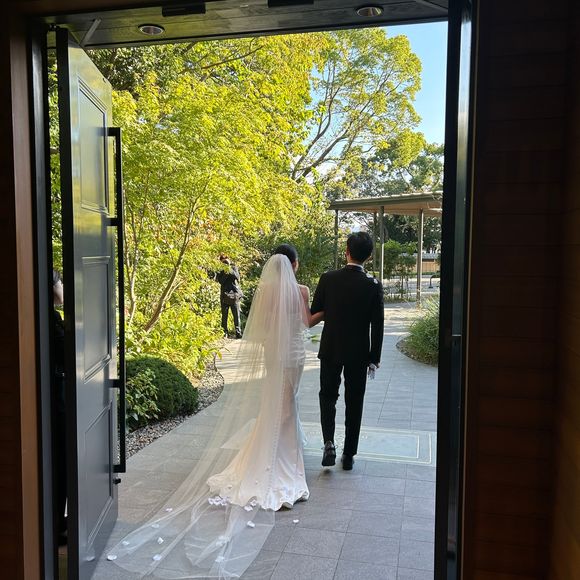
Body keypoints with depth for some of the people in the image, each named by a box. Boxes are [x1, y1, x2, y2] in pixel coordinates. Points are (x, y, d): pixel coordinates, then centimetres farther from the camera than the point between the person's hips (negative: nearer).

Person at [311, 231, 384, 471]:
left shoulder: (328, 279, -10)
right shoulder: (374, 285, -11)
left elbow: (314, 313, -1)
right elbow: (377, 325, -8)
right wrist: (374, 357, 1)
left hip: (331, 349, 0)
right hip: (359, 352, 0)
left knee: (328, 396, 17)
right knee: (354, 403, 12)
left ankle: (329, 442, -2)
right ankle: (349, 455, 19)